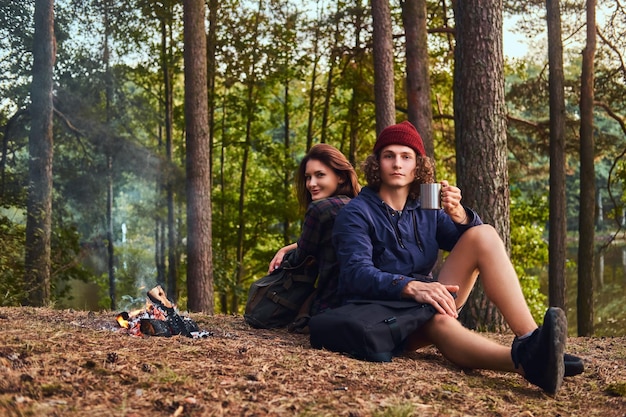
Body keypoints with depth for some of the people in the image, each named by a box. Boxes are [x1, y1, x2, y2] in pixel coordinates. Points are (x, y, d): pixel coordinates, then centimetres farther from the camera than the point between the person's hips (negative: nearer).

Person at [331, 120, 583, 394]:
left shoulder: (426, 210, 13)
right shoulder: (356, 214, -4)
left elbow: (471, 241, 1)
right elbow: (356, 273, -21)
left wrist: (458, 216, -21)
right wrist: (412, 286, -38)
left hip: (425, 304, 6)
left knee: (483, 235, -12)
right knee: (439, 321, -41)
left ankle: (531, 339, -34)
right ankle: (525, 359, -70)